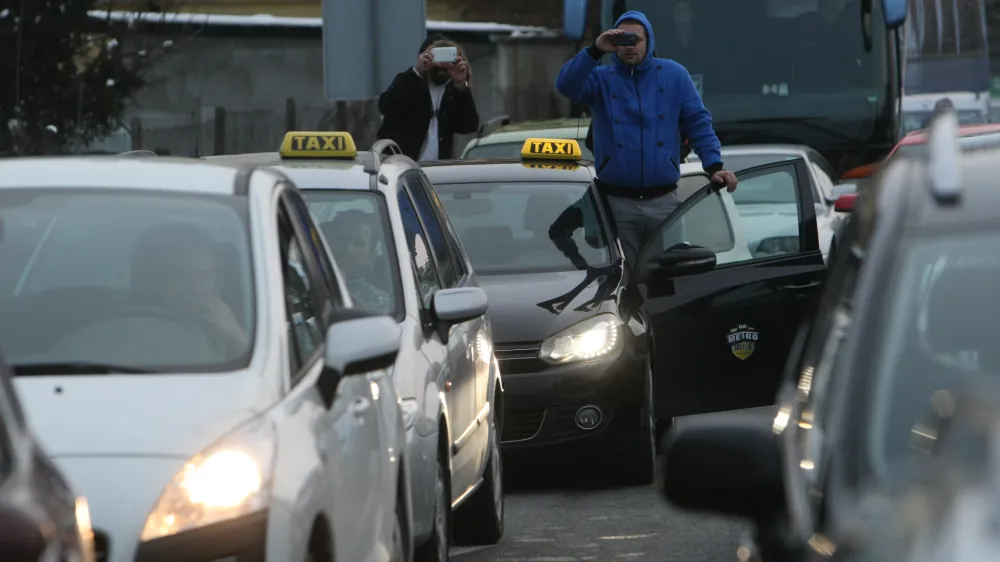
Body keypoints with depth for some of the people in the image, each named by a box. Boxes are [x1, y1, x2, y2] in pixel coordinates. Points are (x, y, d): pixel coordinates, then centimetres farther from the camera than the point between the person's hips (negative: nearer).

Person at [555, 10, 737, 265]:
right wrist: (595, 51, -25)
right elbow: (567, 85, -14)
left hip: (663, 201, 0)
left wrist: (714, 166, -9)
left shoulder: (674, 75, 7)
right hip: (617, 203, 0)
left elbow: (698, 123, 3)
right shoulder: (601, 79, 6)